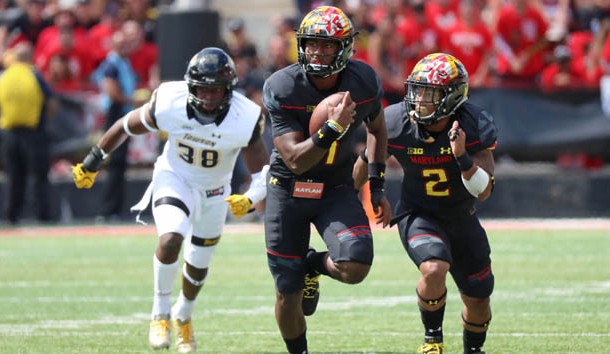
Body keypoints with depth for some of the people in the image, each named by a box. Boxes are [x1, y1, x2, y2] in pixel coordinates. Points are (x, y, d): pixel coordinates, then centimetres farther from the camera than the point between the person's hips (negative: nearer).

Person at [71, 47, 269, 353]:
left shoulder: (244, 119, -28)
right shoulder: (170, 104, -28)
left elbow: (262, 171, -18)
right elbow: (127, 126, -10)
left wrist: (251, 198, -40)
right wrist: (93, 161, 0)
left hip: (215, 192, 2)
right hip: (174, 179, -2)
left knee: (199, 265, 17)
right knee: (171, 238, -29)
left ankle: (183, 316, 47)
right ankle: (160, 314, -11)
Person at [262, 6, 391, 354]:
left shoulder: (364, 82, -11)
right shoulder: (282, 88, -20)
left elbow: (377, 128, 12)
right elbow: (296, 160, -24)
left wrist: (378, 186, 7)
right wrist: (334, 127, -38)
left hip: (337, 190, 1)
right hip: (289, 190, -1)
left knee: (355, 269, -23)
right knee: (288, 293, 2)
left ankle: (314, 265, 13)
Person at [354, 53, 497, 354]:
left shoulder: (474, 126, -21)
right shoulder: (396, 124, -20)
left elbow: (483, 191, -24)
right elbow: (366, 163, 0)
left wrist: (462, 156, -40)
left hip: (461, 217, 2)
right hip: (417, 214, -2)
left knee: (478, 299, 11)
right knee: (434, 269, -31)